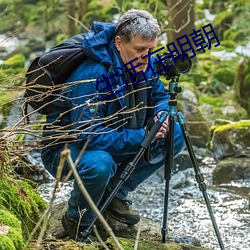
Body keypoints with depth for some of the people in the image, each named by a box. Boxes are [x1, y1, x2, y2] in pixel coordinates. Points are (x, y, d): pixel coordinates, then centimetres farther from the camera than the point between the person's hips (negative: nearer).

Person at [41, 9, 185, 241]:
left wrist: (161, 114, -14)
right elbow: (89, 136, -35)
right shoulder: (91, 76, -32)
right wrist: (142, 137, -34)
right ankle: (77, 222, -9)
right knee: (99, 164, -41)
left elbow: (160, 96, 11)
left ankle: (115, 193, 6)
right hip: (65, 148, -8)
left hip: (116, 142, 8)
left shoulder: (146, 64, -8)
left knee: (175, 135, -4)